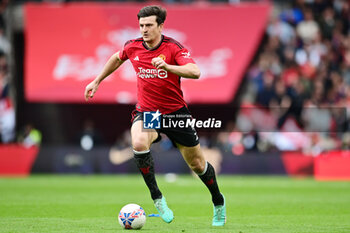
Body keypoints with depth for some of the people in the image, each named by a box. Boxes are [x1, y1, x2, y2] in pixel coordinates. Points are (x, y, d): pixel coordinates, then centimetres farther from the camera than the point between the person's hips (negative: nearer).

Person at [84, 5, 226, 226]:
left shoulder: (173, 48, -16)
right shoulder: (133, 47, -4)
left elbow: (195, 72, -33)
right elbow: (117, 58, 20)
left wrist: (167, 66, -47)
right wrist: (97, 81, 22)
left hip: (175, 112, -2)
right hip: (146, 112, 2)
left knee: (197, 164, 7)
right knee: (139, 142, -33)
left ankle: (218, 202, 36)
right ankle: (157, 197, -19)